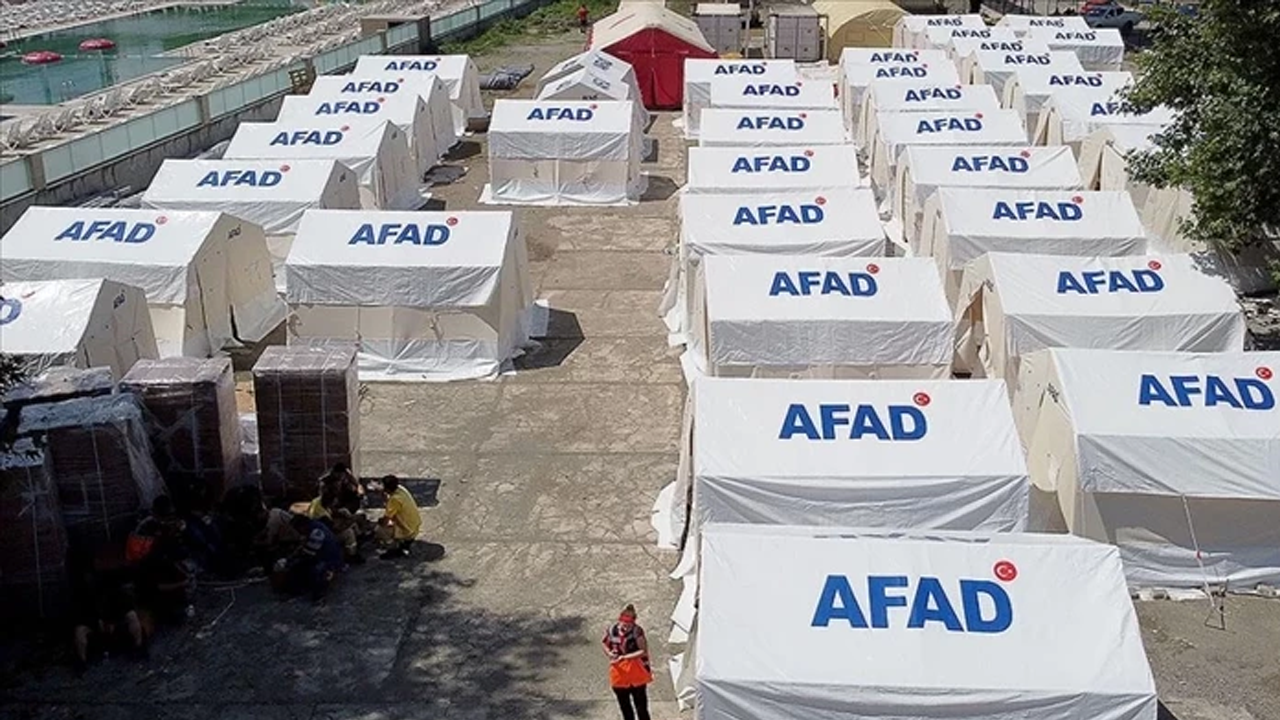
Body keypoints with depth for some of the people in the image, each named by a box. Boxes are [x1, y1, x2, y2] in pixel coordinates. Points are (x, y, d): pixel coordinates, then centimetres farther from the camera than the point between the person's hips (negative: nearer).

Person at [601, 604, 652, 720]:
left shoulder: (636, 631, -20)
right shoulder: (612, 629, -5)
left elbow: (644, 651, -20)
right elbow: (605, 644, 11)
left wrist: (625, 657, -24)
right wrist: (609, 653, -10)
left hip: (636, 675, -5)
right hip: (618, 675, 5)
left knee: (641, 707, 1)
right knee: (624, 706, 19)